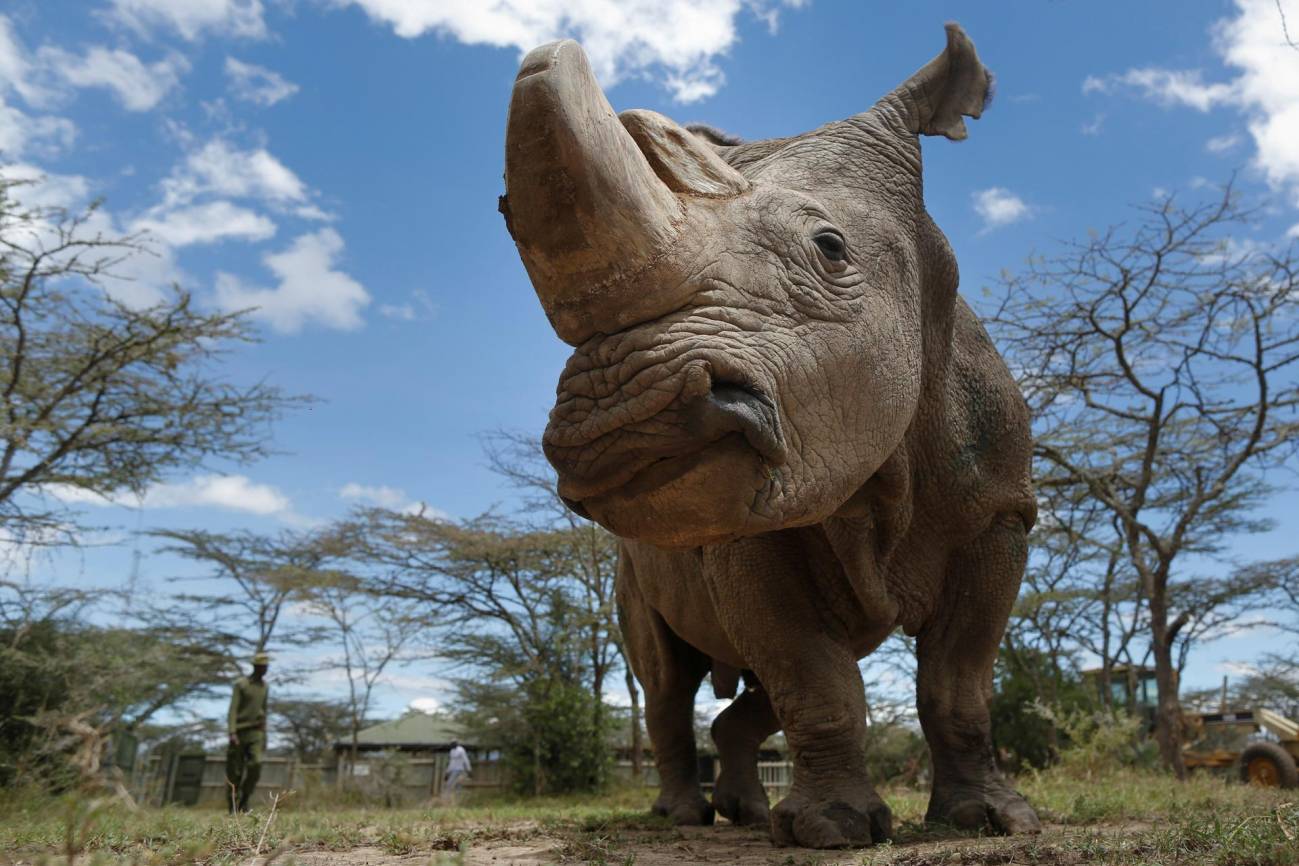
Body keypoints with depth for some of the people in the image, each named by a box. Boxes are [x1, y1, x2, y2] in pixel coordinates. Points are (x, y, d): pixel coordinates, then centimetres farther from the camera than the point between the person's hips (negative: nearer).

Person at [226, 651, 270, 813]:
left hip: (256, 732, 3)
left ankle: (244, 801, 0)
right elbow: (233, 708, -12)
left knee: (256, 764, -16)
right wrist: (232, 732, -23)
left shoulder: (265, 686, 11)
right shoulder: (240, 684, -5)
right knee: (235, 772, -1)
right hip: (240, 731, -3)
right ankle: (233, 806, 13)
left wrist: (264, 736, 16)